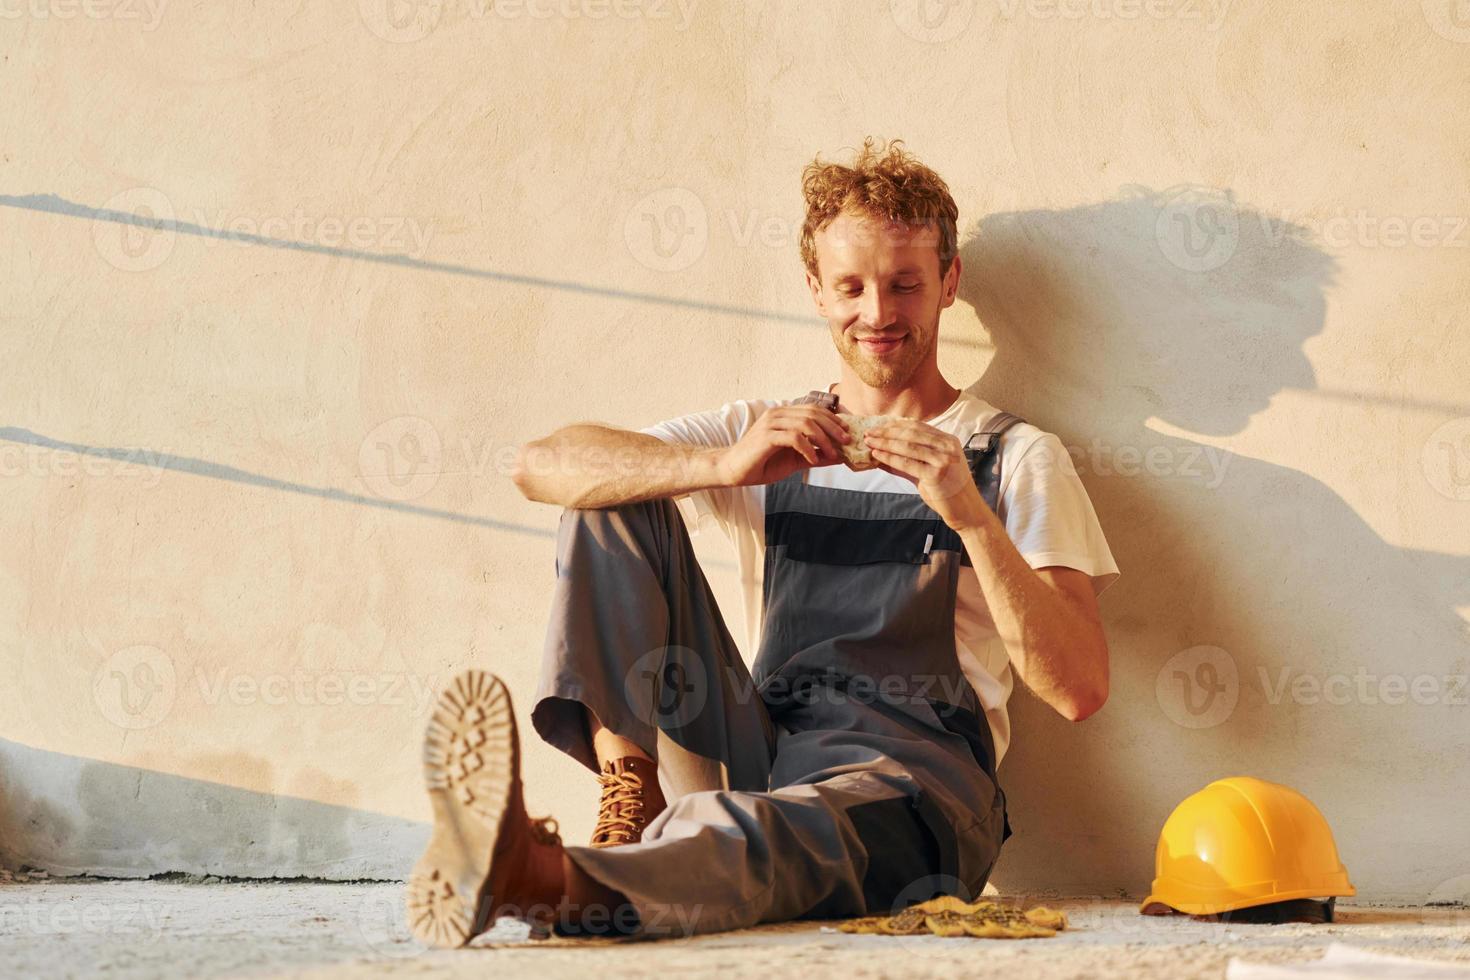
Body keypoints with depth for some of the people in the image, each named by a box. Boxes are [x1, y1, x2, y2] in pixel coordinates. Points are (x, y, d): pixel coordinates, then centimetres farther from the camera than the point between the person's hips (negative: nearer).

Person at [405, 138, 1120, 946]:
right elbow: (541, 465, 2)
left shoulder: (1017, 461, 7)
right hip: (759, 756, 5)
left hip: (911, 783, -4)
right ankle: (630, 799, -19)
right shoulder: (769, 437, 17)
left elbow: (1081, 690, -6)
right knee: (618, 500, -3)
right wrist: (725, 466, -15)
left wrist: (972, 517, -19)